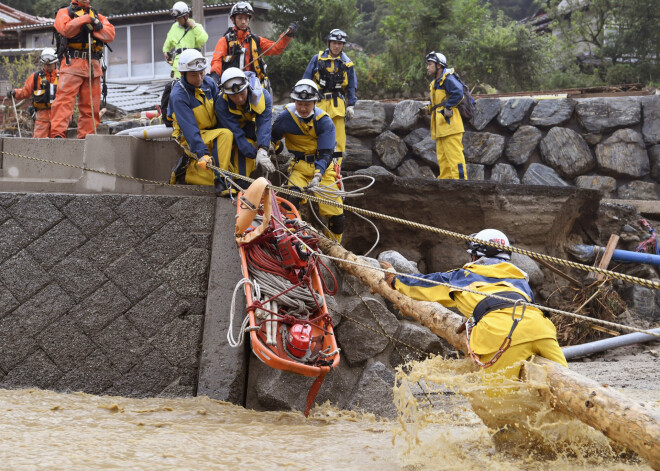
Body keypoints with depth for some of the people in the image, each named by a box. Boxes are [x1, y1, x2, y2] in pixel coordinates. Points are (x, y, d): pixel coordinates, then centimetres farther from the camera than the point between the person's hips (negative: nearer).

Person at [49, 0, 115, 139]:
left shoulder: (97, 16, 24)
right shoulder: (65, 12, 12)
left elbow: (110, 34, 7)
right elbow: (66, 29, -10)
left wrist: (92, 28, -6)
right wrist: (86, 19, -6)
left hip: (93, 66, 5)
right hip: (72, 64, -5)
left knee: (91, 105, 3)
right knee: (65, 99, -15)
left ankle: (86, 136, 6)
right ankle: (57, 133, -20)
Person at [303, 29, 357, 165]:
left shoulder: (347, 63, 8)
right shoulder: (318, 59, 5)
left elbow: (352, 86, 12)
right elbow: (306, 80, 8)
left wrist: (351, 106, 4)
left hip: (337, 104, 0)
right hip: (319, 102, 0)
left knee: (339, 137, -5)